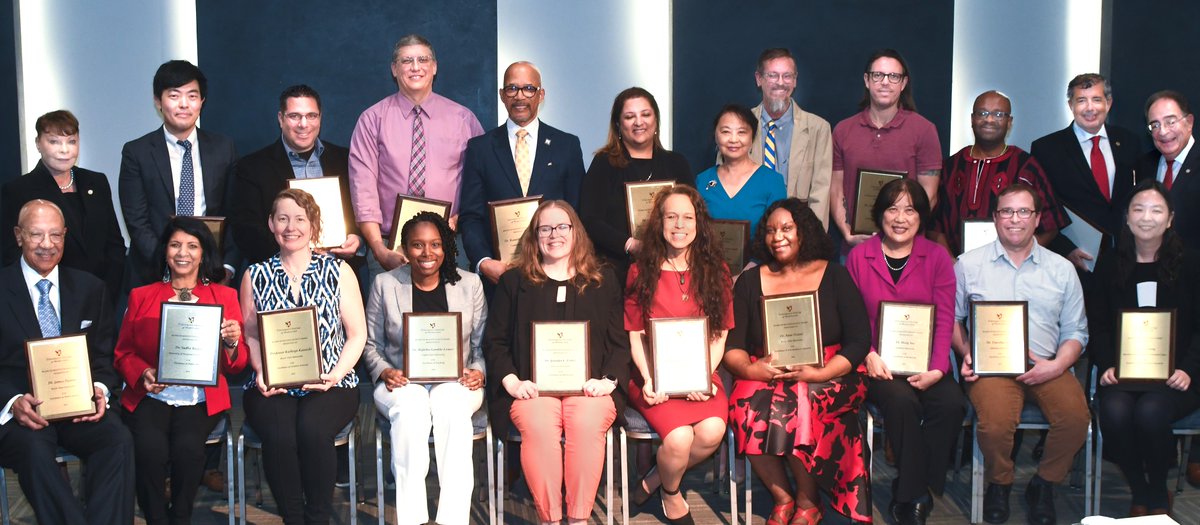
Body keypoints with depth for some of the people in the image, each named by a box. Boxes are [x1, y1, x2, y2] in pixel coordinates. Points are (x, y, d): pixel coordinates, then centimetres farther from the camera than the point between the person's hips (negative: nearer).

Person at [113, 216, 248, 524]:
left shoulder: (225, 296, 12)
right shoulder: (141, 297, 15)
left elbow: (237, 366, 10)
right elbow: (122, 354, 14)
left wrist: (232, 343, -14)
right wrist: (143, 373, -7)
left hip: (201, 399, 0)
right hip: (150, 397, 1)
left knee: (188, 446, -31)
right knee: (150, 447, -30)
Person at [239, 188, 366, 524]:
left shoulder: (337, 271, 8)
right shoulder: (256, 276, 12)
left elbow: (357, 335, 6)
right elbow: (250, 335, 10)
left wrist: (337, 374, -10)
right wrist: (262, 374, -9)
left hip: (329, 385, -1)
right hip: (273, 388, 1)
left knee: (313, 429, -33)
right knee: (279, 435, -31)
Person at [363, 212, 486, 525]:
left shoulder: (470, 284, 9)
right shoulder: (385, 284, 8)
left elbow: (483, 344, 12)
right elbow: (371, 343, 12)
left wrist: (479, 372, -8)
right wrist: (384, 372, -8)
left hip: (455, 382, 0)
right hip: (403, 383, 0)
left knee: (451, 405, -37)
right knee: (409, 407, -37)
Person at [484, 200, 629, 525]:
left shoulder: (603, 281, 18)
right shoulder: (513, 282, 17)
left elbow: (620, 342, 14)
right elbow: (494, 341, 12)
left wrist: (608, 380, -4)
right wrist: (511, 381, -4)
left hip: (589, 388, 0)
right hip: (534, 388, 0)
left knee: (587, 423, -34)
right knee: (538, 426, -34)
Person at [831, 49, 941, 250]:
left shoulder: (924, 130, 0)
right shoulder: (842, 131, 7)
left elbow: (929, 195, -2)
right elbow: (836, 190, 7)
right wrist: (847, 232, -7)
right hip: (854, 246, 2)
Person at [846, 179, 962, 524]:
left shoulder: (937, 257, 7)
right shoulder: (859, 256, 6)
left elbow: (945, 319, 0)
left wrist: (937, 369, -14)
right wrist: (868, 355, -16)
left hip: (924, 363, 2)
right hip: (877, 363, -2)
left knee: (951, 403, -27)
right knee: (901, 401, -32)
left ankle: (909, 494, -10)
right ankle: (915, 496, -14)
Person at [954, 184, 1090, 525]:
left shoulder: (1062, 269, 14)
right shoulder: (969, 265, 10)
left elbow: (1076, 331, 12)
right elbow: (952, 318, 13)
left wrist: (1056, 366, -6)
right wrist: (966, 354, -5)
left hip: (1047, 366, 2)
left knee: (1076, 418, -28)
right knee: (996, 423, -32)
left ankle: (1044, 485, 1)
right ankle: (999, 484, 1)